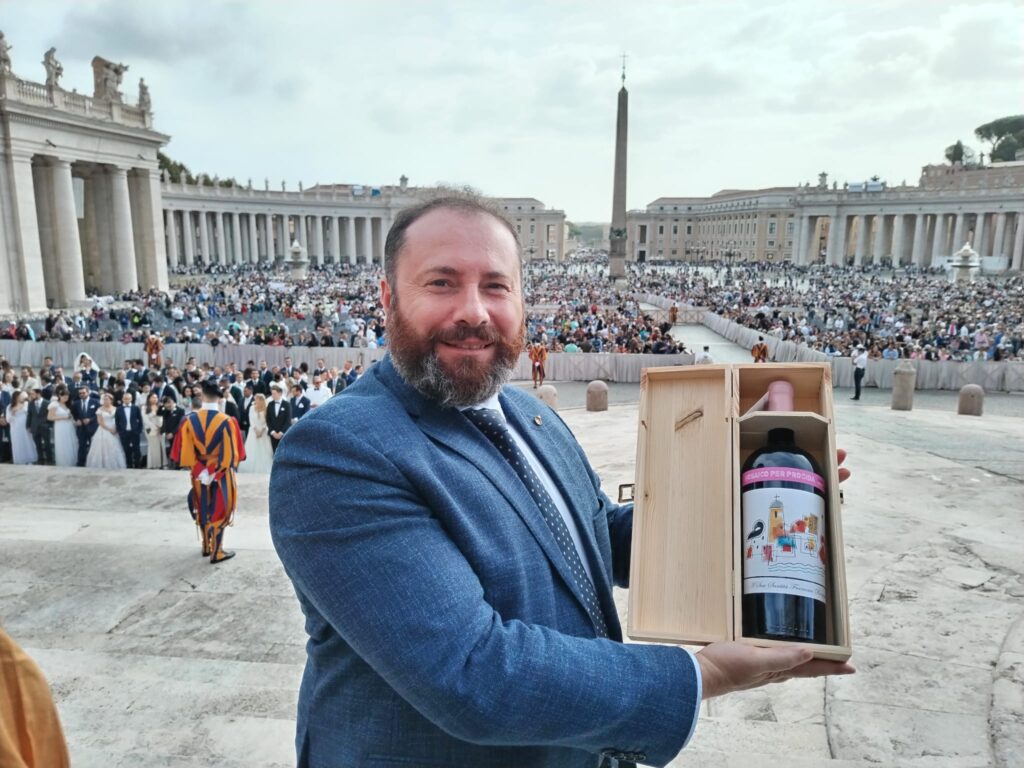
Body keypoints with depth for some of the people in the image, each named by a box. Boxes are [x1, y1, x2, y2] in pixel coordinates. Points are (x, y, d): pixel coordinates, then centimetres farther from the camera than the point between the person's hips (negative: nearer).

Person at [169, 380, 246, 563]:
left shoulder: (189, 420, -10)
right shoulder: (227, 422, -17)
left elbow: (185, 452, -8)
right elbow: (230, 454, -14)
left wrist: (199, 470, -2)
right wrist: (215, 470, -4)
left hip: (199, 473, 3)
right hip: (221, 474, -3)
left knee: (203, 510, 19)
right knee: (219, 511, 8)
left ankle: (206, 546, 31)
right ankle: (217, 551, 12)